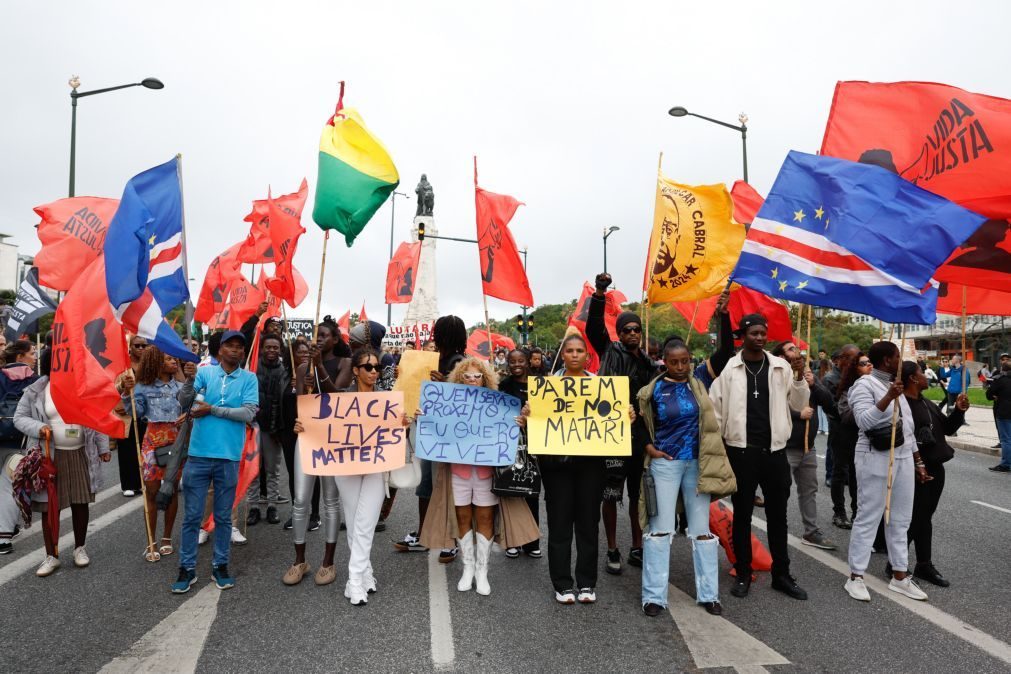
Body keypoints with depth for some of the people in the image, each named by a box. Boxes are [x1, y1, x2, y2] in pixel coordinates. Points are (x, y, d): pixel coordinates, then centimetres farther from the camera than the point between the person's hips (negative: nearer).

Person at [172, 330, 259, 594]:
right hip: (199, 454, 0)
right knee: (192, 515, 7)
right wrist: (190, 379, -24)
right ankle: (187, 568, 19)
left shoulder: (249, 378, 1)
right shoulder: (205, 371, 3)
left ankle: (220, 565, 24)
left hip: (229, 456, 0)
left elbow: (249, 413, -10)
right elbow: (184, 402, -6)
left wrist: (212, 409, -11)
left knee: (223, 516, 11)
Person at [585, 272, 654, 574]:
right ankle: (613, 551, 18)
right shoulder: (610, 352, 0)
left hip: (642, 437, 4)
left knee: (638, 495, 13)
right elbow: (593, 328, -16)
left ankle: (637, 549, 27)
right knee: (610, 495, 3)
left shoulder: (650, 364, 11)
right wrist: (599, 293, -28)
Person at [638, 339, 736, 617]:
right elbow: (639, 421, 4)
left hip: (697, 463, 3)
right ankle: (654, 595, 8)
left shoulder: (698, 383, 4)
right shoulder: (653, 390, -3)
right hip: (665, 463, -2)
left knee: (701, 528, 9)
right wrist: (650, 448, -1)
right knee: (660, 528, 1)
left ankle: (708, 593, 20)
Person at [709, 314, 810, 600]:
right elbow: (715, 409, -2)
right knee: (742, 515, 8)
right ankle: (743, 574, 21)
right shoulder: (729, 367, -4)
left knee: (777, 515, 12)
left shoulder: (781, 367, 4)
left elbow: (799, 404, 7)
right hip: (740, 451, -2)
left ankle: (781, 574, 25)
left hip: (774, 451, 3)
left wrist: (799, 376, -9)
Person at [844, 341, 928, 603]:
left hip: (903, 458, 8)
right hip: (876, 459, -8)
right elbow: (863, 421, -25)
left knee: (900, 520, 12)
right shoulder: (864, 385, -11)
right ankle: (855, 577, 5)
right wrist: (888, 398, -32)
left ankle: (900, 576, 21)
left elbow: (908, 426, 19)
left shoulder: (895, 385, 15)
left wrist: (917, 461, 17)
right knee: (868, 518, -3)